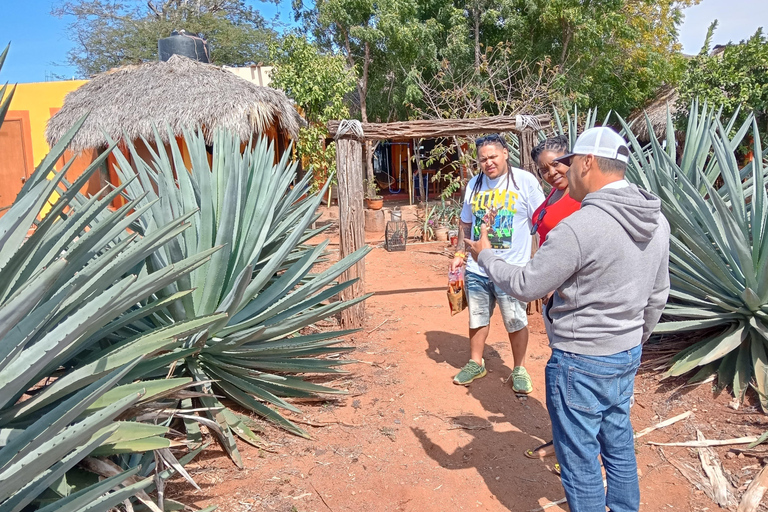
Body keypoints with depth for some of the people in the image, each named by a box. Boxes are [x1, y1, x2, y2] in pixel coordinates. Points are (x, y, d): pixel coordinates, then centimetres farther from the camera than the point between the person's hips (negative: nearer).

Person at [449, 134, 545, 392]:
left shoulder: (525, 181, -7)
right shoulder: (474, 184, 8)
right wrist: (459, 254, 11)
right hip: (476, 268, 5)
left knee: (516, 322, 7)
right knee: (477, 318, 16)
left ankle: (519, 369, 27)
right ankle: (476, 363, 35)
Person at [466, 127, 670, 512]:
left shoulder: (578, 227, -27)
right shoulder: (656, 221, 1)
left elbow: (524, 286, -19)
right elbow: (657, 296, 10)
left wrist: (485, 256, -2)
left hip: (581, 362, -8)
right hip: (627, 356, 9)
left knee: (579, 457, 10)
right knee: (618, 443, 25)